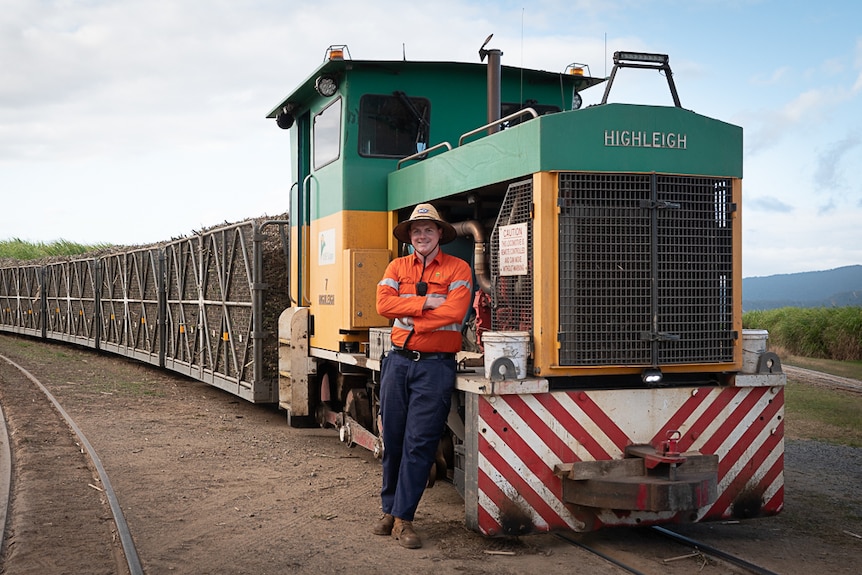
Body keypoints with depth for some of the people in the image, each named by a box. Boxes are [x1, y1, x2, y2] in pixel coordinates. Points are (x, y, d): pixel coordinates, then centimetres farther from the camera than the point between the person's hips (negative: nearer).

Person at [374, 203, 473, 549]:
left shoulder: (457, 268, 2)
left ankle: (402, 519, 1)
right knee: (392, 439, 8)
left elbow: (454, 312, -13)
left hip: (435, 365, -4)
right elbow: (384, 304, -4)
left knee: (419, 442, -6)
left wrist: (409, 316, -8)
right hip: (398, 361, 4)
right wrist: (426, 303, -12)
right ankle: (389, 510, 22)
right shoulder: (397, 267, 12)